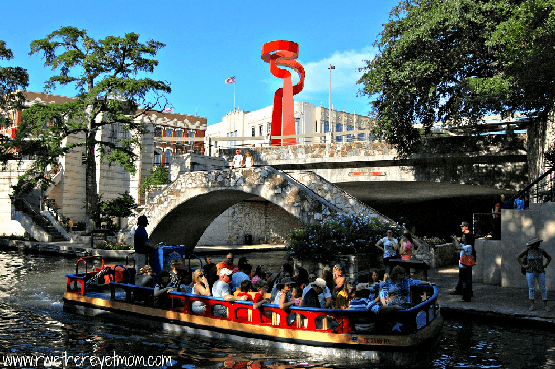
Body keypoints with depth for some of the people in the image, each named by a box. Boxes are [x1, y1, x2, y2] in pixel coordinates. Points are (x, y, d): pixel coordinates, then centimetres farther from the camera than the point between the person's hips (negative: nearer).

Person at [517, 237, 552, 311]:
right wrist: (523, 266, -5)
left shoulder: (541, 251, 2)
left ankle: (545, 305, 13)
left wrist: (546, 265, 5)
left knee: (543, 289, 3)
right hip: (530, 272, -2)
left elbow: (549, 257, 16)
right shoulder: (527, 250, -4)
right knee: (531, 289, 3)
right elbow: (518, 257, 0)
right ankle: (532, 305, 12)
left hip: (540, 272, 2)